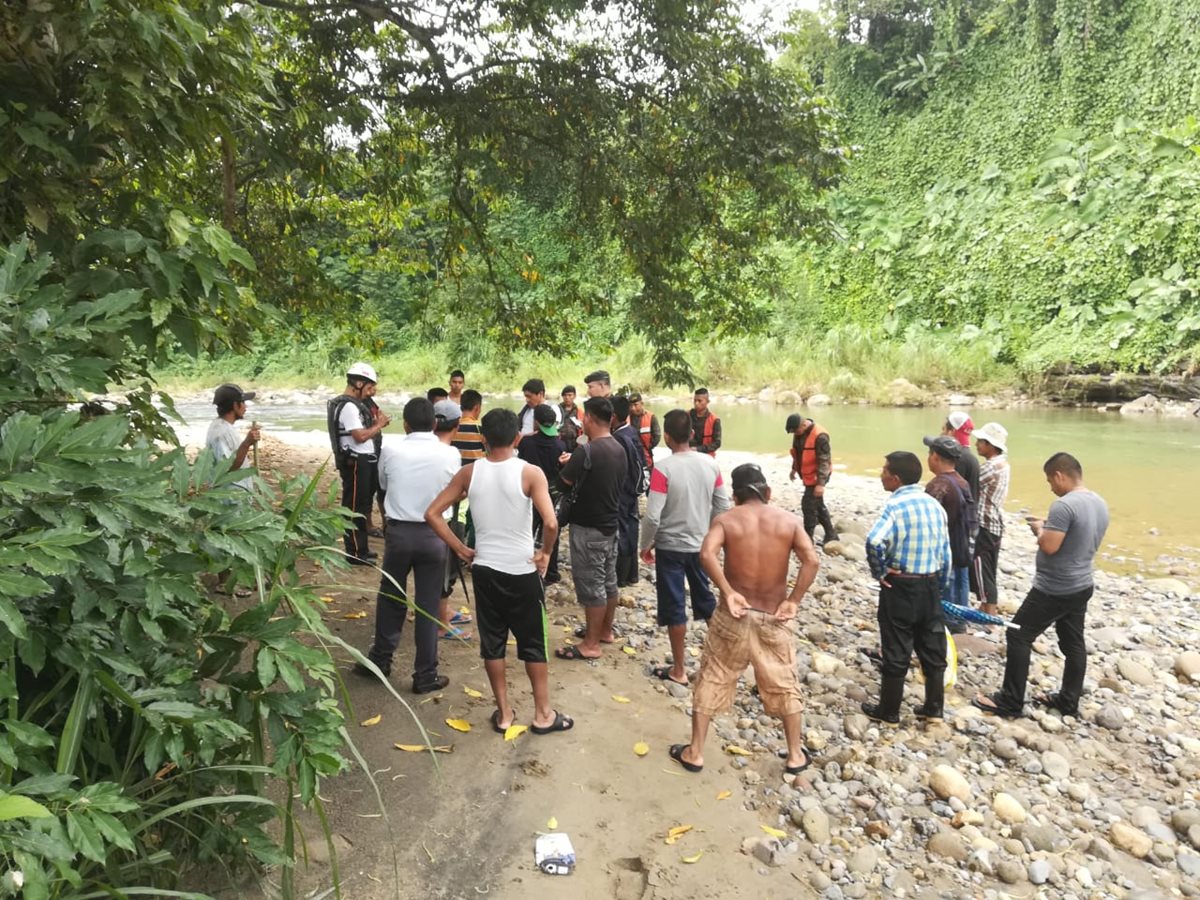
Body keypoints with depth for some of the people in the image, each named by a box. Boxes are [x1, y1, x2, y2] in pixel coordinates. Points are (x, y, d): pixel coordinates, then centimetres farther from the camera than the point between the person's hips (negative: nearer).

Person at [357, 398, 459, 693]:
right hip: (434, 535, -1)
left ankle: (380, 659, 35)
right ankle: (425, 675, 18)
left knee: (390, 597, 19)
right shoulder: (450, 454, -8)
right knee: (428, 605, 8)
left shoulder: (391, 451, -6)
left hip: (398, 532, 1)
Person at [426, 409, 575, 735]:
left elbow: (432, 514, -3)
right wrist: (546, 552, -7)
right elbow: (550, 523, -25)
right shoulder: (530, 473, -14)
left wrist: (460, 549, 2)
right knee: (533, 643, 12)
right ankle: (543, 714, 22)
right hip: (522, 571, -3)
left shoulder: (469, 473, -3)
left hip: (484, 569, 3)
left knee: (492, 642, 14)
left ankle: (504, 713, 24)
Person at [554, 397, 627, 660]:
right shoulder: (620, 450, 5)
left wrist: (567, 465, 6)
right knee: (608, 581, 18)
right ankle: (604, 631, 32)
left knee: (591, 585, -1)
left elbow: (563, 483, -15)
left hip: (588, 529, -8)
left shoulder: (587, 451, -21)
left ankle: (590, 644, 8)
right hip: (611, 525, 8)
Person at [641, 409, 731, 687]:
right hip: (702, 545, 5)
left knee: (674, 607, 7)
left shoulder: (663, 469, -19)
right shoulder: (711, 464, -5)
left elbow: (653, 516, -20)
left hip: (670, 547, -4)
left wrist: (645, 546, -5)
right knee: (706, 600, 20)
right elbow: (723, 506, 2)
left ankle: (678, 670, 17)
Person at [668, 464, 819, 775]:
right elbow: (811, 561, -13)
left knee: (711, 681, 12)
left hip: (734, 616, -1)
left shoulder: (725, 520, -5)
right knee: (785, 685, 18)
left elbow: (706, 554, -23)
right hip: (773, 618, 1)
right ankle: (795, 755, 30)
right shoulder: (789, 521, 0)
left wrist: (728, 593, -18)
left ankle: (695, 753, 20)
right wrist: (793, 600, -9)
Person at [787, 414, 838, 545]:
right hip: (808, 476, 9)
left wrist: (820, 483, -27)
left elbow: (824, 461, -25)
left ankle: (807, 539, 3)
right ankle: (831, 534, 28)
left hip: (817, 477, -9)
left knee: (808, 506, -8)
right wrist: (794, 469, 25)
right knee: (818, 505, 16)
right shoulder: (799, 432, 1)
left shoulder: (819, 436, -26)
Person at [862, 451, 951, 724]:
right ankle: (934, 708, 28)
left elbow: (874, 541, -34)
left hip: (900, 586, -6)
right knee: (933, 649, 16)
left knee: (896, 652, 5)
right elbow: (945, 552, 11)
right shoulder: (934, 504, 5)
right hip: (931, 585, 6)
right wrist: (940, 586, 20)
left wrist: (879, 573, -18)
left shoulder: (895, 505, -17)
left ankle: (889, 712, 18)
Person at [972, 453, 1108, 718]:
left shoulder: (1064, 505, -24)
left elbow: (1049, 546, -26)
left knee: (1019, 636, -1)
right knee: (1073, 643, 16)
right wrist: (1050, 526, 12)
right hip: (1082, 586, 9)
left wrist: (1039, 529, -7)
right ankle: (1069, 701, 27)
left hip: (1054, 589, -9)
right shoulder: (1100, 504, 6)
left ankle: (1010, 703, 3)